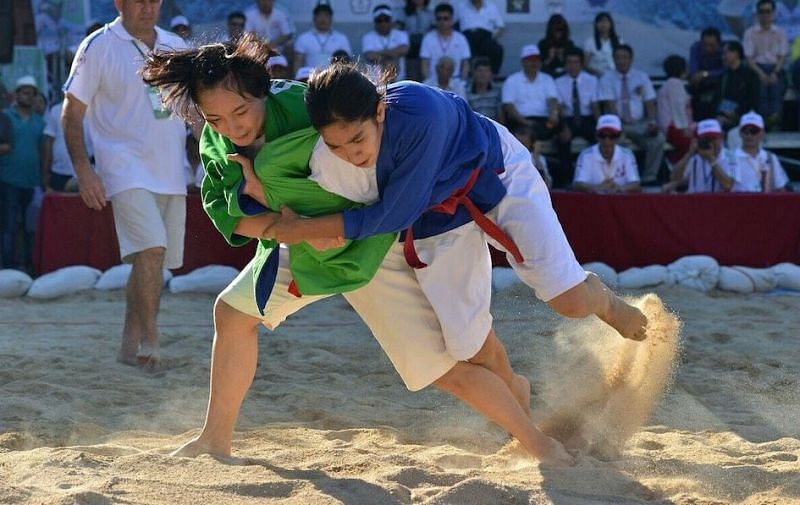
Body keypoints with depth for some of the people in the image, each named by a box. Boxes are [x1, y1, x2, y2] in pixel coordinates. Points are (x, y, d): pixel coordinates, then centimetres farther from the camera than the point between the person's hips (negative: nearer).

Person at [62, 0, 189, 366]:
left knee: (153, 260, 8)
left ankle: (130, 346, 19)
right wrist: (83, 169, -13)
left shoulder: (176, 47, 12)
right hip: (126, 172, -6)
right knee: (151, 249, -23)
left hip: (171, 174, 6)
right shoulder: (98, 47, -4)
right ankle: (149, 341, -17)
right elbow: (72, 113, -3)